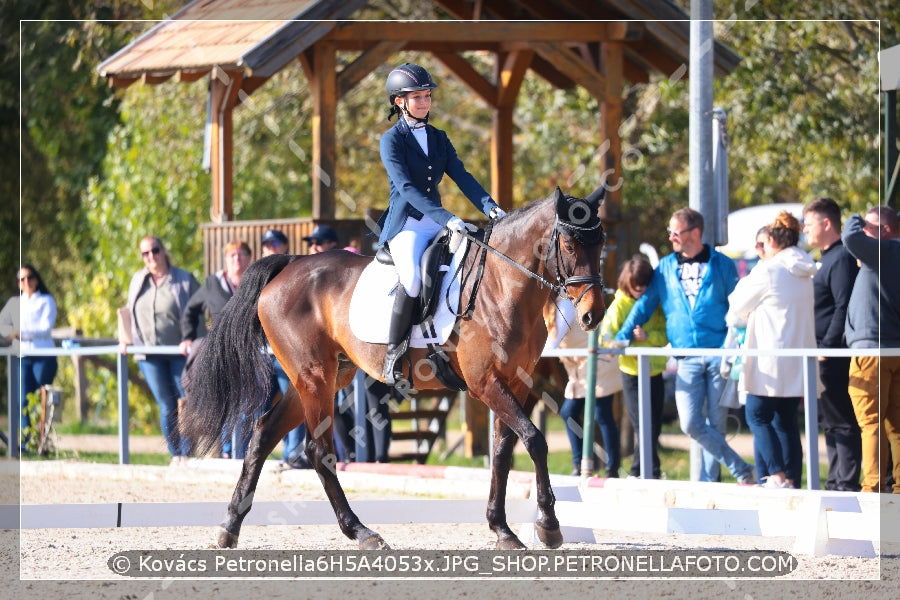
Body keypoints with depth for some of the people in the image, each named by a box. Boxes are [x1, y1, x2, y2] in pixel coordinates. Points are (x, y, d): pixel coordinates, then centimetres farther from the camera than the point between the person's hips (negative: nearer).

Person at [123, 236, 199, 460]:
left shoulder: (184, 280, -1)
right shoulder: (138, 280, 12)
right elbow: (130, 311, 23)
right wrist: (125, 339, 14)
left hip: (179, 353, -3)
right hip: (150, 355, 3)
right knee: (166, 407, 2)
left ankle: (186, 454, -1)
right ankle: (175, 456, 6)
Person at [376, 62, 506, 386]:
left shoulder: (439, 138, 15)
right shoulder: (392, 140, -4)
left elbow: (461, 176, 5)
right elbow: (406, 187, -16)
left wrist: (489, 207, -14)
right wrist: (446, 218, -28)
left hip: (437, 223, 6)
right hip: (406, 223, -6)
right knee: (413, 279, -32)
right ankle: (393, 353, -19)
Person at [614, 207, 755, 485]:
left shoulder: (722, 266, 5)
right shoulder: (665, 268, 12)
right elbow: (644, 305, 14)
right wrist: (621, 338, 3)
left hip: (719, 354, -2)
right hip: (688, 359, 2)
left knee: (715, 423, -2)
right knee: (691, 424, -10)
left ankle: (707, 482, 9)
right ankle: (741, 469, 0)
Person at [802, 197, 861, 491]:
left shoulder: (842, 258, -13)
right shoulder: (827, 259, 19)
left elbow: (843, 308, -20)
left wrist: (826, 347, -22)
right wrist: (820, 347, 18)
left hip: (834, 355, -11)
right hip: (824, 356, 11)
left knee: (842, 422, -9)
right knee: (830, 422, 13)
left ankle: (847, 484, -9)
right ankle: (836, 482, 18)